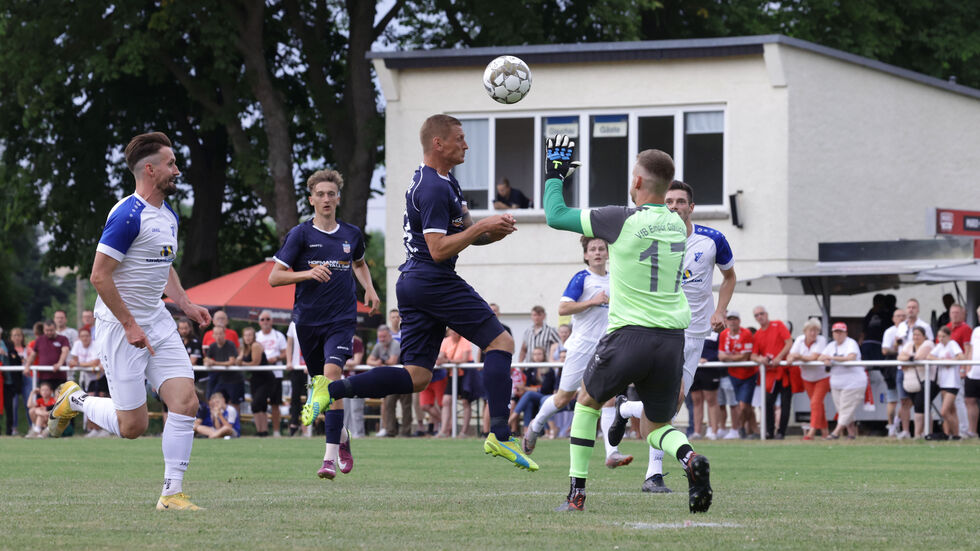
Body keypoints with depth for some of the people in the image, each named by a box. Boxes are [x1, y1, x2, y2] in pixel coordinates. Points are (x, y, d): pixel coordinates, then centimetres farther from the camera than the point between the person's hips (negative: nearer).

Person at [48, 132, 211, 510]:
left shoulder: (169, 215, 11)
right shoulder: (128, 215, -18)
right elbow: (99, 275, -20)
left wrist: (185, 304, 11)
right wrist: (130, 325, -19)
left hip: (157, 323, 8)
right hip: (121, 326, -8)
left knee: (185, 401, -8)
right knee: (132, 426, -4)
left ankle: (172, 493, -2)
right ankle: (74, 401, 24)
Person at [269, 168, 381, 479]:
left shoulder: (351, 235, 7)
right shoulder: (300, 235, -2)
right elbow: (274, 278, -4)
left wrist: (369, 290, 13)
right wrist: (308, 273, -19)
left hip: (342, 318, -1)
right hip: (308, 319, 1)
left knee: (332, 372, -21)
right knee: (321, 382, 9)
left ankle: (330, 457, -24)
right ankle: (342, 437, 38)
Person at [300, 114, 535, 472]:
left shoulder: (444, 182, 19)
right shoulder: (433, 188, -14)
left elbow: (464, 233, 26)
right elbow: (439, 249, -20)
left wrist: (492, 231, 6)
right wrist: (482, 227, -16)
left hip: (411, 282, 10)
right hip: (435, 281, -10)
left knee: (416, 377, 5)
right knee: (500, 341, -5)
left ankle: (332, 390, -7)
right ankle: (499, 435, -12)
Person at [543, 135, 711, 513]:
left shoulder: (622, 220, -10)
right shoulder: (677, 224, 7)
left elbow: (554, 215, -1)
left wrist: (555, 173, 14)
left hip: (630, 335, -4)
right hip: (674, 338, 4)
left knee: (587, 401, 21)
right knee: (655, 428, 17)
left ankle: (576, 493, 15)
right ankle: (689, 457, -18)